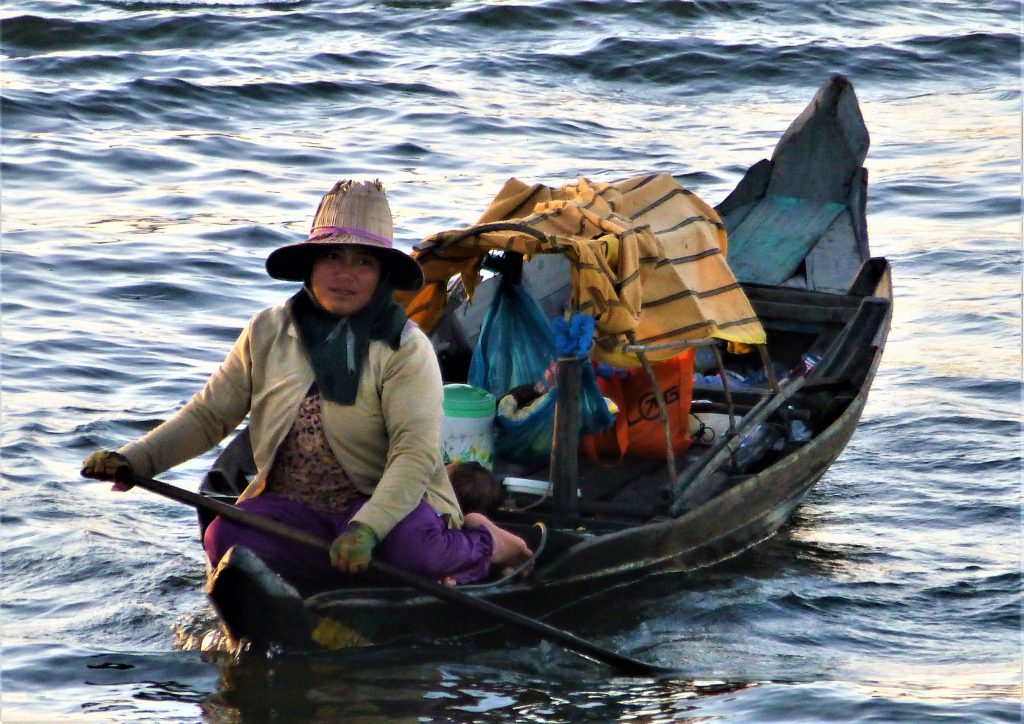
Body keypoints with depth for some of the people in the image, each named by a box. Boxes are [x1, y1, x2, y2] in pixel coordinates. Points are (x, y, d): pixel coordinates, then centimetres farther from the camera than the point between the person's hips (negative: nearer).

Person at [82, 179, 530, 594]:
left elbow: (415, 454, -18)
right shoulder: (267, 334, 5)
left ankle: (480, 544, -1)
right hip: (290, 509, 4)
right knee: (224, 540, -27)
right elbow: (209, 415, 10)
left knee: (411, 546, -37)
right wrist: (135, 461, -6)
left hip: (384, 501, -4)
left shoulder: (405, 349, -8)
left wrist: (367, 527, -34)